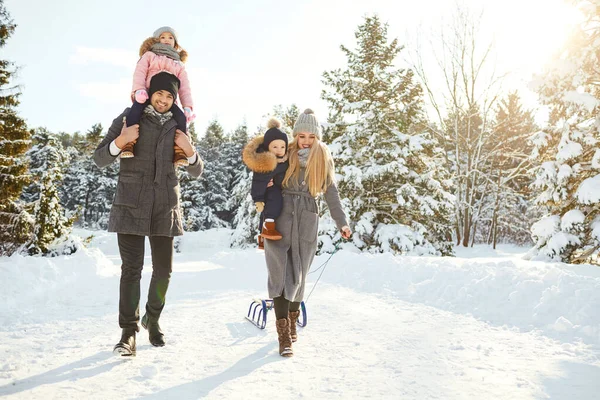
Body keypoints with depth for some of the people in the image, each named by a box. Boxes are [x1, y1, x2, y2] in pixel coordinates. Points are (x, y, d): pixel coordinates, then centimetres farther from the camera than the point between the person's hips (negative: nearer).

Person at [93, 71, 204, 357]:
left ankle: (152, 320, 27)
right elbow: (99, 160, 1)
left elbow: (196, 172, 14)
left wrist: (189, 150, -7)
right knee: (131, 268, -6)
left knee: (163, 269, 6)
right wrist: (120, 142, -18)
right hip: (131, 204, -3)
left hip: (165, 205, 3)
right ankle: (128, 332, 2)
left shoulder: (176, 126, 12)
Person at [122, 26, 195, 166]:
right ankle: (128, 144, -42)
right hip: (147, 96, -2)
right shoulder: (149, 55, 26)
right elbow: (139, 73, 7)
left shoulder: (179, 64, 32)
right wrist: (139, 89, -17)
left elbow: (184, 87, 18)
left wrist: (188, 106, -2)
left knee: (180, 117, -28)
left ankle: (179, 151, -25)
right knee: (136, 108, -37)